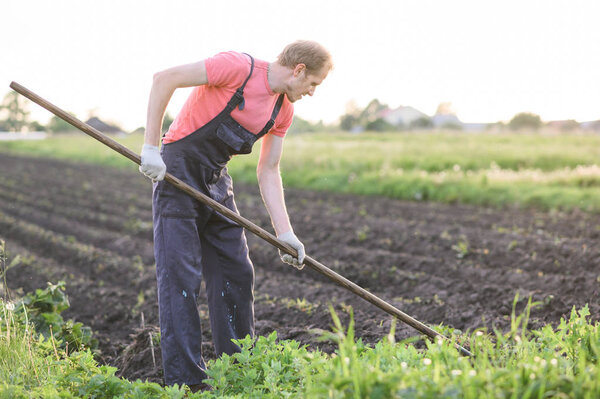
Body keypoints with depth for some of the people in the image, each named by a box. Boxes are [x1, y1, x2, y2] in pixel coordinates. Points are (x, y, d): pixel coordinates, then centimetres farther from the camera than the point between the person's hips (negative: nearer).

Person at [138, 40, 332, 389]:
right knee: (181, 275, -10)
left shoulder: (283, 111, 5)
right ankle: (185, 379, -6)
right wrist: (151, 146, -23)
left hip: (216, 181, 8)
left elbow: (268, 171, 9)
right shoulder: (239, 67, -19)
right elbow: (165, 79, -21)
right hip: (178, 171, -8)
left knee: (236, 273, 9)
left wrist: (285, 232, 1)